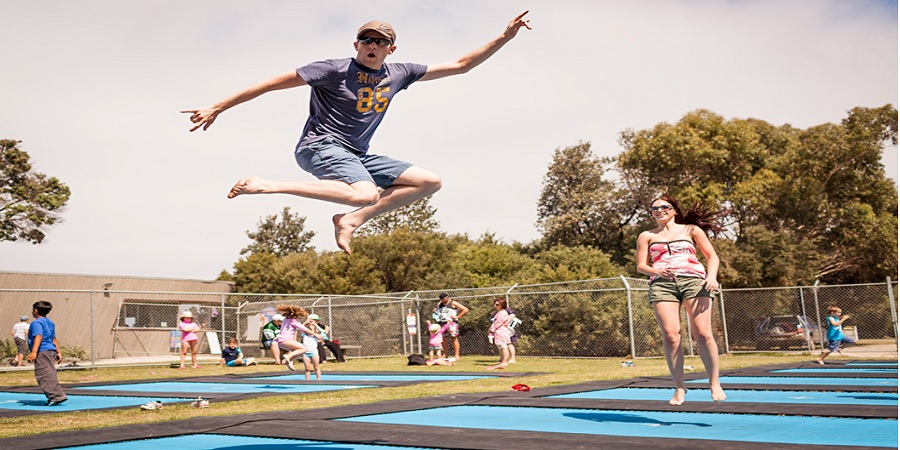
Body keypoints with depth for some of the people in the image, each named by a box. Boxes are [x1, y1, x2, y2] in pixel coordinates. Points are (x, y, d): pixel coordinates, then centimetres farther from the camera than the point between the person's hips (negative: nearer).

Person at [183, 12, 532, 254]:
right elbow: (274, 82, -8)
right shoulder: (336, 69, -8)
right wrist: (218, 108, -11)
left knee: (430, 182, 2)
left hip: (356, 154, 7)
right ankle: (269, 186, -28)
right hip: (319, 145, -7)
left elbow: (460, 65, 13)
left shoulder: (398, 74, 9)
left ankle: (351, 220, -5)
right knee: (366, 194, -37)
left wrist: (505, 37, 7)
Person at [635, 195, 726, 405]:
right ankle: (679, 388, -3)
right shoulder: (647, 236, 19)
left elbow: (712, 256, 14)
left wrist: (712, 276, -5)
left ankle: (715, 383, -4)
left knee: (703, 333, -12)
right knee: (670, 336, -10)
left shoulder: (691, 229, 17)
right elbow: (641, 266, 12)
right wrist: (656, 271, -10)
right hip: (662, 284, 1)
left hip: (693, 280, -1)